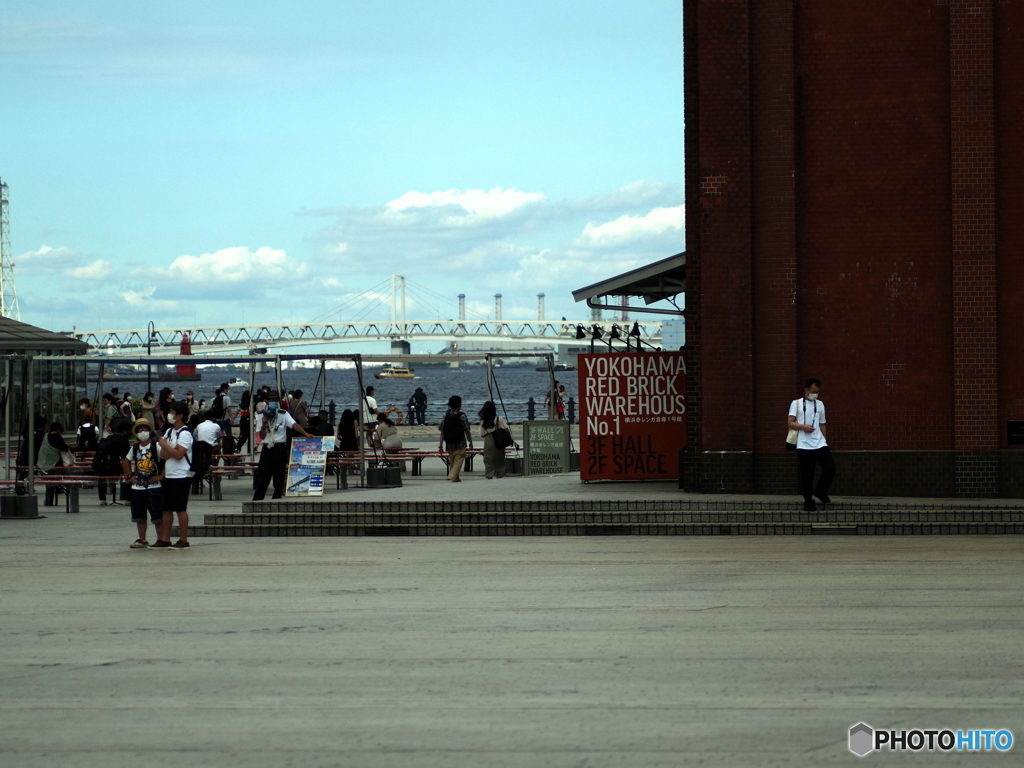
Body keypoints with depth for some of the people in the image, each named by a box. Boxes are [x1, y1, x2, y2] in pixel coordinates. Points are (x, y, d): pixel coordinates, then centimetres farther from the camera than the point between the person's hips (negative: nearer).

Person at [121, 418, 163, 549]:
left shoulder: (156, 446, -7)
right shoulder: (134, 448, 9)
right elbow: (125, 462, 23)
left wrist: (160, 476, -13)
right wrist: (130, 475, 12)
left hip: (154, 487, -5)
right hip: (137, 488, 5)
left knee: (157, 516, -3)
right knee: (139, 516, 9)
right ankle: (142, 540, 17)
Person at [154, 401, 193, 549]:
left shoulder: (184, 434, -12)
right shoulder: (169, 431, 13)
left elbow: (179, 454, -21)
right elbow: (163, 453, 8)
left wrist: (165, 446, -10)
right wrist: (171, 451, -12)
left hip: (180, 476, -8)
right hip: (168, 476, 8)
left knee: (180, 509, -3)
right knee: (166, 509, 9)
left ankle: (183, 541, 2)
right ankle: (164, 540, 13)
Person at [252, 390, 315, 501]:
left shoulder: (284, 415, 1)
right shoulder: (263, 416, 8)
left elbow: (294, 425, -15)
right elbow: (262, 436, 5)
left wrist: (305, 433, -30)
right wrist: (264, 424, -12)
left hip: (280, 449, -2)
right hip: (267, 449, 2)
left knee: (279, 477, 3)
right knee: (262, 476, 2)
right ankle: (256, 501, 6)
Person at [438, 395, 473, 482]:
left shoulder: (446, 416, 4)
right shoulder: (462, 416, -8)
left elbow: (442, 432, 2)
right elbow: (467, 431, -8)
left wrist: (440, 445, 4)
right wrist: (470, 443, 2)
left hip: (449, 444, 5)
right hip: (460, 444, -5)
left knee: (452, 462, 17)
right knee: (458, 461, -4)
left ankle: (456, 478, 25)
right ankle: (453, 477, -20)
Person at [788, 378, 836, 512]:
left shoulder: (820, 404, 16)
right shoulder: (796, 403, 3)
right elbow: (790, 423, -4)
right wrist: (803, 427, -20)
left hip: (820, 444, 4)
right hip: (804, 446, -4)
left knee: (830, 467, -11)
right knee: (806, 475, -3)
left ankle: (821, 491, 12)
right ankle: (808, 502, 9)